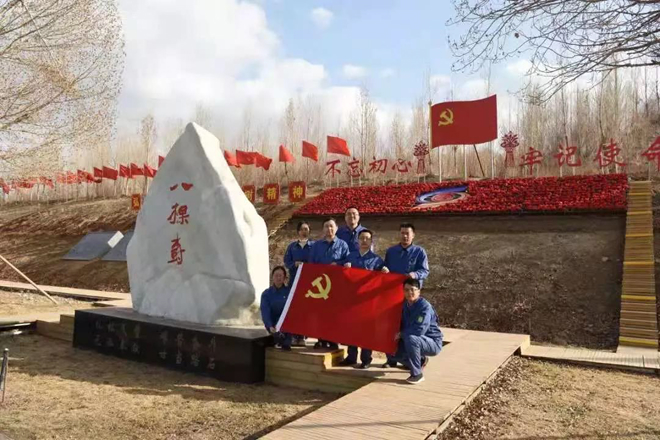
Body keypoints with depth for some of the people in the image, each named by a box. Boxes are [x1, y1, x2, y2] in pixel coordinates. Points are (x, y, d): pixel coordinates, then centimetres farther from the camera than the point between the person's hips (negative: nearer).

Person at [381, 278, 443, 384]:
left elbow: (420, 330, -32)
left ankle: (417, 374, -19)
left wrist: (401, 334, -20)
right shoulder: (405, 305, -1)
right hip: (417, 342, 8)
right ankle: (420, 361, 23)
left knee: (411, 338, -36)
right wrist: (398, 334, -11)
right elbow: (402, 324, 9)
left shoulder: (425, 306, -23)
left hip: (433, 343, -8)